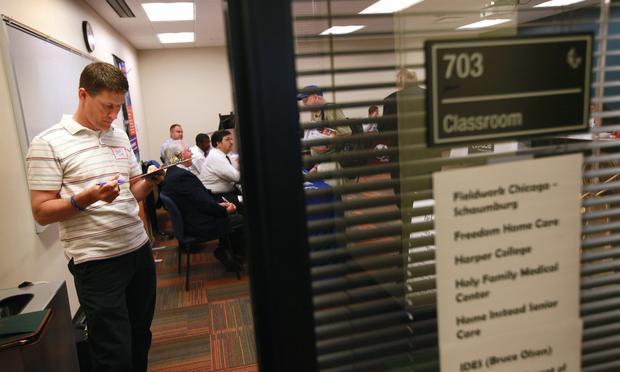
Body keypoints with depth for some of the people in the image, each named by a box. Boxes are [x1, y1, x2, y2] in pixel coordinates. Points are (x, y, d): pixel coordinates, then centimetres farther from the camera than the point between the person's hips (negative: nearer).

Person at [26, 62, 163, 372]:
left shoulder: (120, 136, 11)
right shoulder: (48, 144, -8)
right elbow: (42, 212, -10)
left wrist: (150, 182, -5)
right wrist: (87, 197, -25)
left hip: (139, 249, 6)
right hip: (97, 262, -6)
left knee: (140, 338, 17)